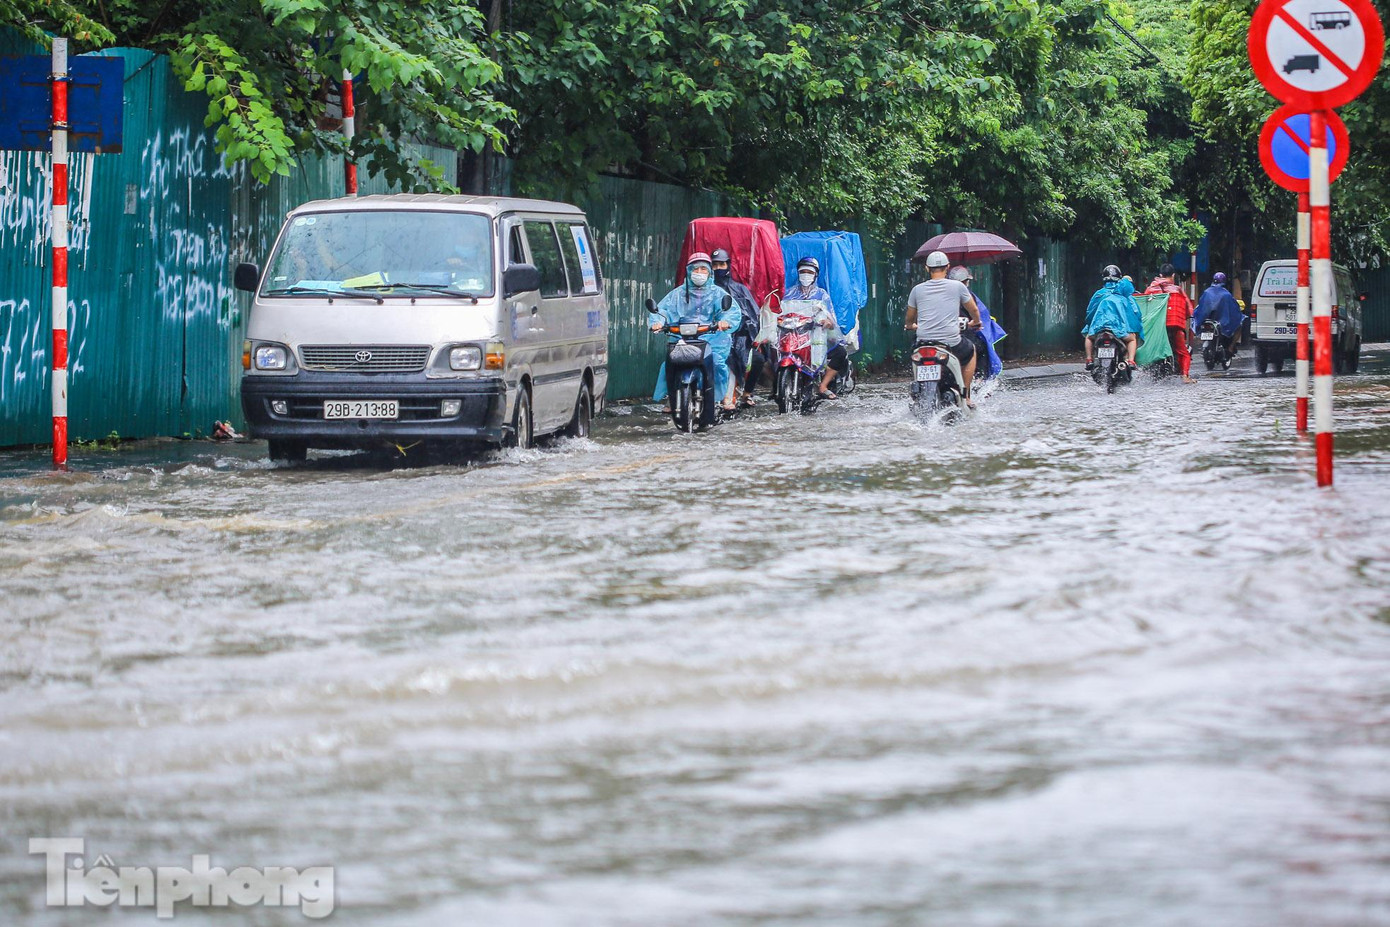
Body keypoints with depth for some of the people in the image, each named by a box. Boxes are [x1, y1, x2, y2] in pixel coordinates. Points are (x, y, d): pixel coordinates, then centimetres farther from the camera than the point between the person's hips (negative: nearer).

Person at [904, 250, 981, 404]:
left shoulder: (917, 289, 5)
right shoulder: (957, 286, 0)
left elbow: (910, 319, 19)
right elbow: (974, 309, 15)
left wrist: (910, 325, 44)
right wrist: (975, 322, 38)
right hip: (951, 342, -2)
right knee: (971, 349, 30)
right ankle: (965, 396, 23)